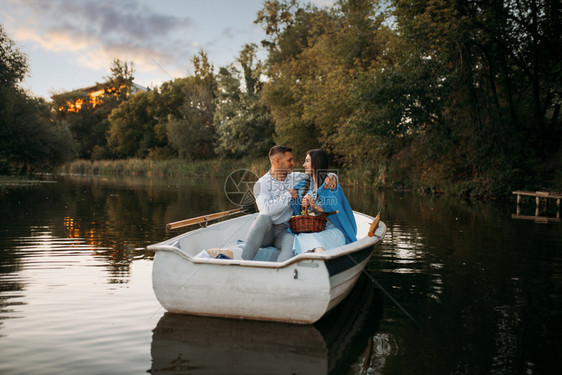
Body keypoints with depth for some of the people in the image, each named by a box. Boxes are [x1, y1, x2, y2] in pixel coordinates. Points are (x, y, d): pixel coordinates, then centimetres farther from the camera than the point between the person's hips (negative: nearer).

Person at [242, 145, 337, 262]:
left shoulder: (295, 178, 7)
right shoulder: (261, 184, -7)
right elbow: (266, 209, -24)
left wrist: (331, 177, -10)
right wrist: (288, 195, -18)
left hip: (284, 232, 2)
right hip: (265, 233, -2)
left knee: (292, 242, -32)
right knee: (264, 217, -35)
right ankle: (244, 262, -32)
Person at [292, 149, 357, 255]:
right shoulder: (307, 186, 20)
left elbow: (335, 215, -3)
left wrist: (316, 207, -13)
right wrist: (304, 207, 1)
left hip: (332, 230, -3)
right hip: (309, 231, 4)